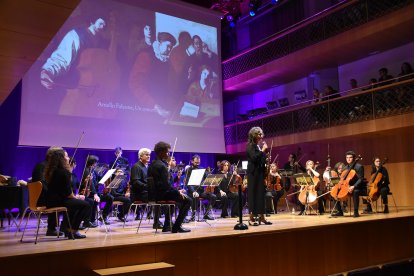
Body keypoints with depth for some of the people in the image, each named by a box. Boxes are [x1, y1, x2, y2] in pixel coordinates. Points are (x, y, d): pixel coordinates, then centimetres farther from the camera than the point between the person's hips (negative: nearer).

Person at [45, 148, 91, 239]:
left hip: (51, 200, 10)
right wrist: (76, 197, 1)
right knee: (85, 205, -5)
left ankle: (66, 226, 28)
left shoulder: (52, 171, 11)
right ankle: (73, 231, 0)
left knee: (75, 202, 29)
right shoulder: (63, 172, -17)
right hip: (58, 201, -10)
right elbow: (68, 193, -16)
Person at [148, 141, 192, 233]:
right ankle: (176, 227, 1)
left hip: (154, 193, 10)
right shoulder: (162, 166, -19)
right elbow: (166, 185, -22)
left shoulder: (152, 164, 10)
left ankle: (167, 226, 34)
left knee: (174, 194, 35)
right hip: (161, 194, -10)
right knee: (187, 200, -3)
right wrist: (178, 192, -11)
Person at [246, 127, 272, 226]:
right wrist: (263, 150, -16)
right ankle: (252, 218, 1)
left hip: (260, 173, 8)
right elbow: (254, 158, -22)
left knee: (261, 194, 8)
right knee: (253, 194, -4)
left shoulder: (259, 146, 14)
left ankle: (261, 217, 13)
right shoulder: (250, 146, -8)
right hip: (253, 173, -8)